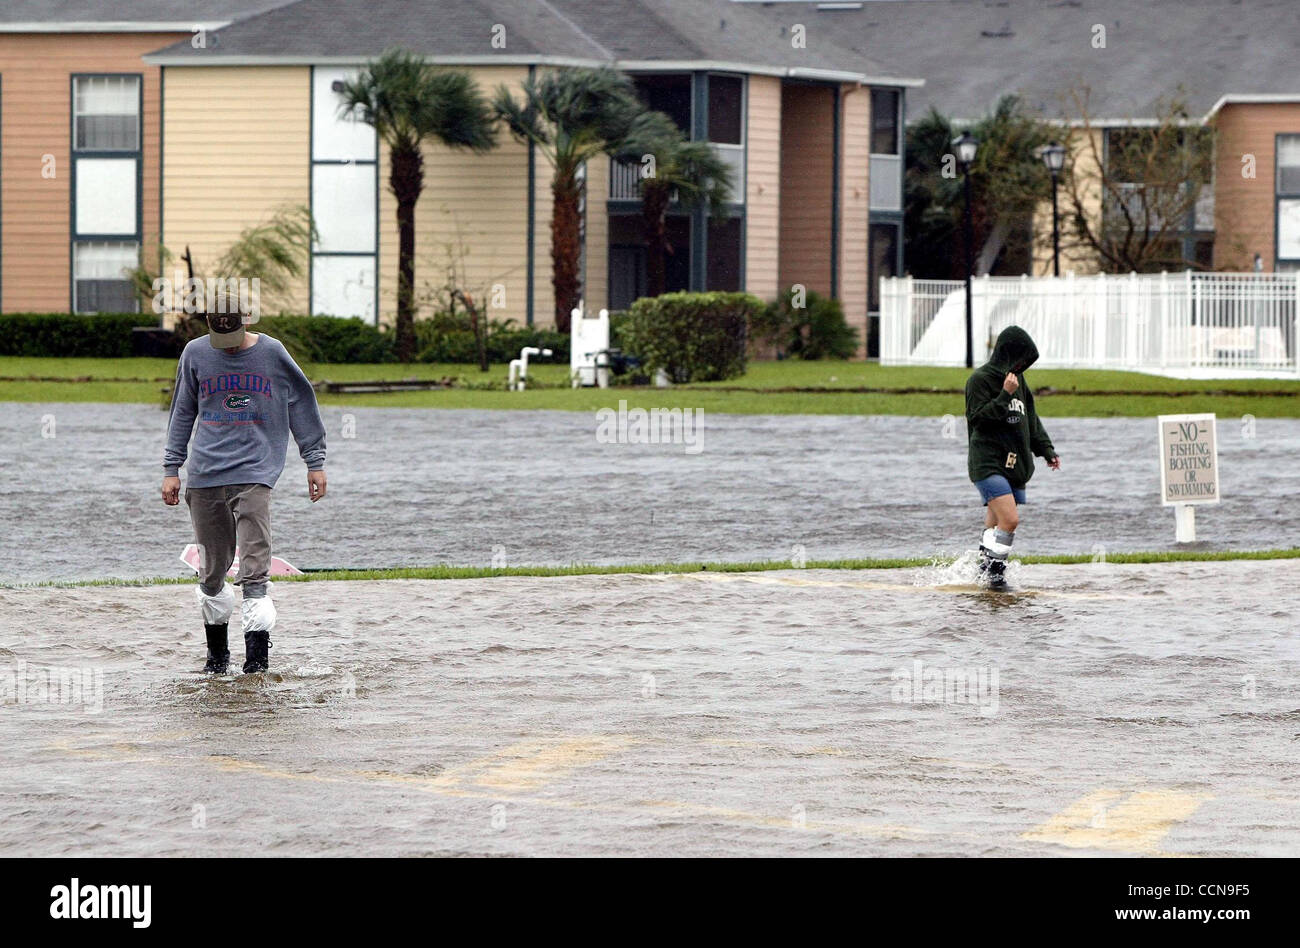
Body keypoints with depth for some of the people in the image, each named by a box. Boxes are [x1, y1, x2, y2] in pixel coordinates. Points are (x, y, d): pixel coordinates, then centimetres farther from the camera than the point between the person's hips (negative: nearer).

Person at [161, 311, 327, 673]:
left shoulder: (272, 352, 2)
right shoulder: (195, 354, 6)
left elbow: (302, 402, 11)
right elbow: (182, 413, 15)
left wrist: (315, 462, 12)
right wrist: (172, 469, 13)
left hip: (255, 471, -2)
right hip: (205, 476, 2)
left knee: (254, 571, -14)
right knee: (211, 571, 7)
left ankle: (257, 652, -17)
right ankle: (217, 651, 23)